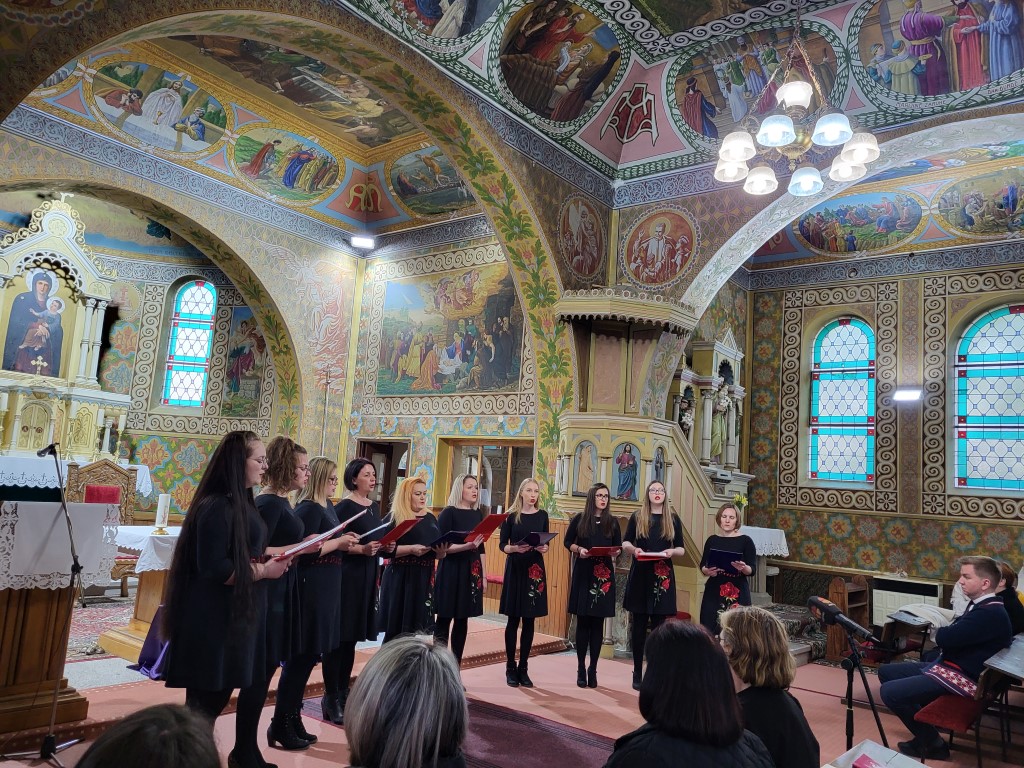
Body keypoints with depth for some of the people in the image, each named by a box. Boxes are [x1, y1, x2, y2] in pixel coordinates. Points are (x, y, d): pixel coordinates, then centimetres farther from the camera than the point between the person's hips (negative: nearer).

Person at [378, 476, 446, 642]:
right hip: (400, 579, -5)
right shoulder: (395, 518, -4)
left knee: (420, 629, 6)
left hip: (425, 579, 5)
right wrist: (411, 549, -22)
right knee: (398, 628, -2)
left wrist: (442, 550, -7)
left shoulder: (431, 518, 13)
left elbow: (439, 554, 16)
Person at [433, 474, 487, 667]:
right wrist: (466, 546, -26)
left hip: (472, 571, 6)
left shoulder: (478, 514, 10)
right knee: (445, 620, -1)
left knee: (462, 621, 9)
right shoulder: (449, 512, -7)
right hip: (451, 571, -6)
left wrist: (483, 575, 12)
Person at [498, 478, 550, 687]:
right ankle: (511, 668, 11)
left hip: (535, 569, 3)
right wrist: (515, 548, -21)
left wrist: (544, 548, -12)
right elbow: (502, 544, -2)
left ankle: (523, 668, 14)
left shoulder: (542, 515, 6)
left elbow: (546, 542, 10)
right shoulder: (511, 515, -1)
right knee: (513, 620, 1)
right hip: (515, 568, -2)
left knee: (529, 621, 5)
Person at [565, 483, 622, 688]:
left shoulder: (612, 522, 8)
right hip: (583, 573, -2)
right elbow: (567, 542, 7)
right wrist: (579, 549, -12)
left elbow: (619, 547, 11)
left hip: (604, 575, 2)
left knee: (598, 623, 4)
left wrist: (615, 552, -11)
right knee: (583, 622, 1)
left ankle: (593, 668, 12)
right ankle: (581, 668, 10)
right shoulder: (579, 519, 3)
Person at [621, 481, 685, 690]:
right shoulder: (636, 517, 6)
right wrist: (633, 549, -17)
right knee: (639, 626, 4)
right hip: (640, 575, -1)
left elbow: (682, 549, 9)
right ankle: (637, 674, 12)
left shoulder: (673, 519, 9)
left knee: (659, 626, 1)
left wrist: (672, 551, -13)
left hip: (663, 576, 1)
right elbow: (625, 543, 5)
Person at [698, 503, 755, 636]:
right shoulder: (712, 540, 8)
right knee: (710, 628, -1)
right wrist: (707, 571, -10)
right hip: (714, 591, 3)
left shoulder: (745, 540, -1)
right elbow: (702, 566, 11)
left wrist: (743, 568, -23)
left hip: (738, 592, -3)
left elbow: (752, 570, -3)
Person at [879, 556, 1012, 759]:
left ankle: (933, 744, 0)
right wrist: (946, 633, -7)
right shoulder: (983, 606, 11)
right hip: (947, 665, 11)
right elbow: (956, 636, 15)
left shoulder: (990, 614, -24)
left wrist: (940, 632, -6)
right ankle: (925, 725, 15)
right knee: (885, 672, 13)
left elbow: (944, 638, -29)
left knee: (889, 692, -20)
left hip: (962, 678, -11)